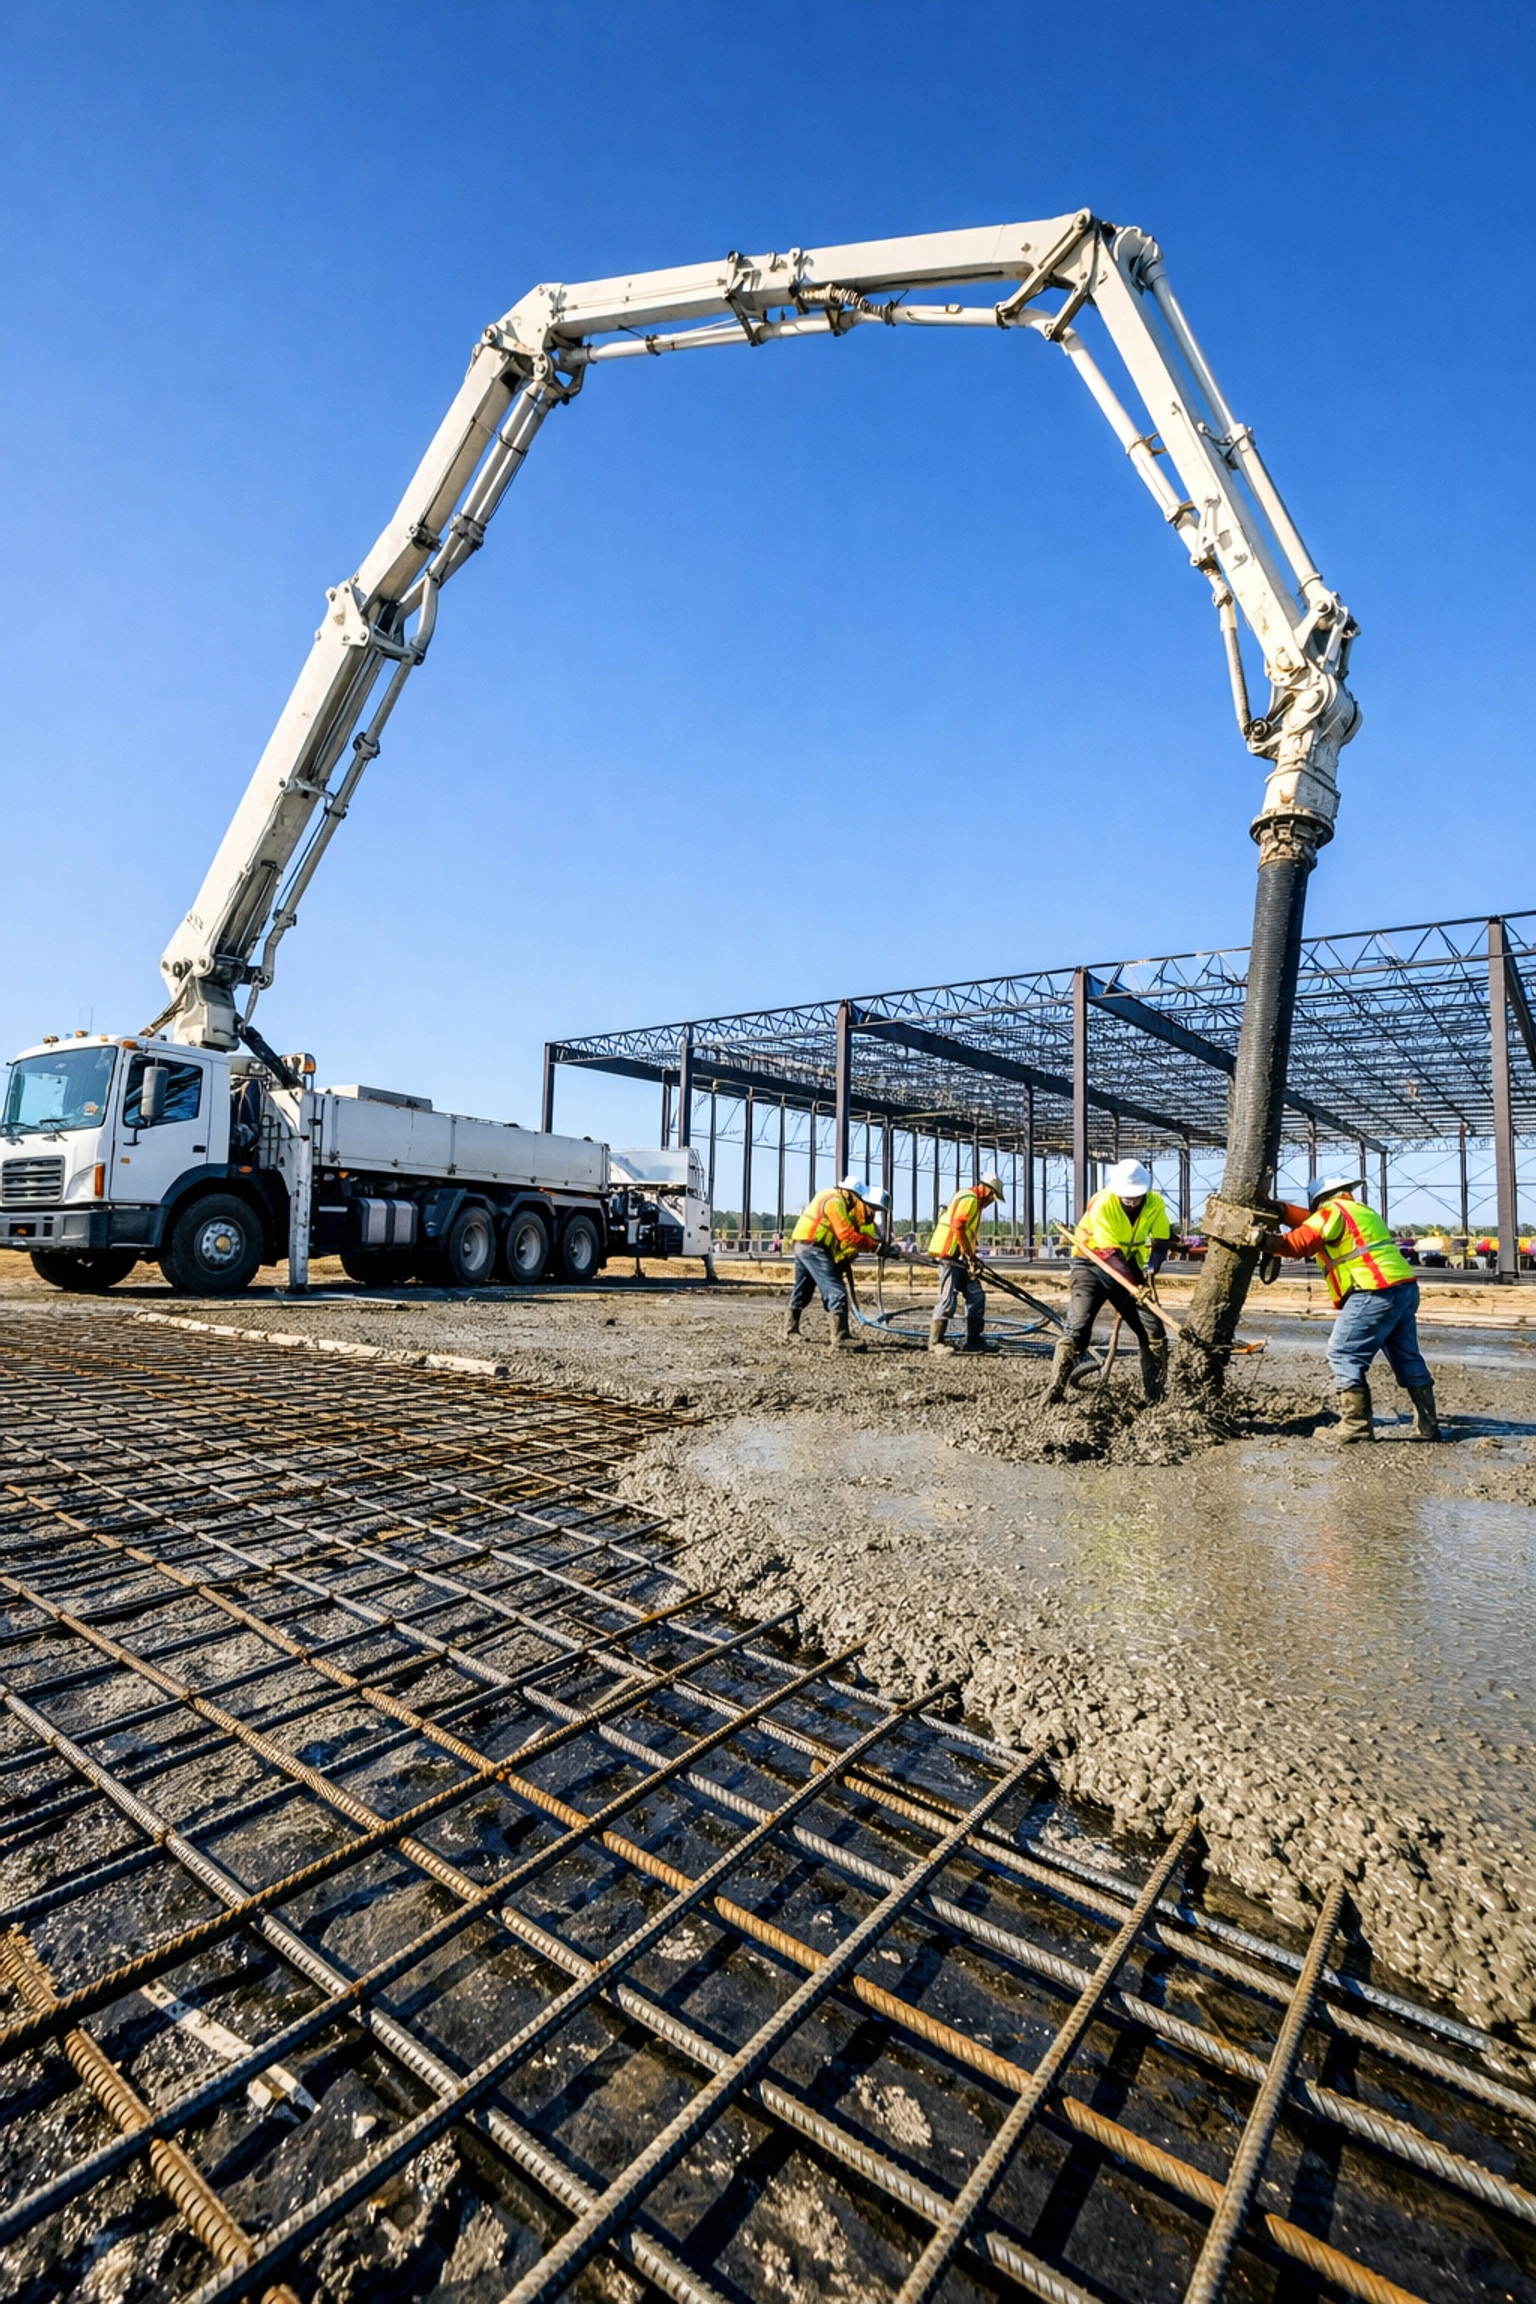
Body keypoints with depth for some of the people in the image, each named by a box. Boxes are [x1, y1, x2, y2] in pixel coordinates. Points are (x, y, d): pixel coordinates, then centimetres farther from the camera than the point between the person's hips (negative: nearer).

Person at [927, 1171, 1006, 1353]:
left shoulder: (975, 1201, 21)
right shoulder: (969, 1198, -12)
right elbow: (957, 1227, -21)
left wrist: (971, 1257, 11)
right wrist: (969, 1256, -17)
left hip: (961, 1258, 11)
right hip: (951, 1255, -11)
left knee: (976, 1296, 8)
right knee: (948, 1298, -10)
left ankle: (973, 1341, 13)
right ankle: (935, 1342, -4)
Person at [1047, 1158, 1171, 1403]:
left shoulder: (1155, 1204, -11)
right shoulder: (1102, 1204, -26)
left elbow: (1161, 1241, -6)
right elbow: (1110, 1254, -29)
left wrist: (1152, 1267, -27)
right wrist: (1134, 1287, -39)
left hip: (1128, 1268, 5)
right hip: (1092, 1266, -5)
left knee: (1154, 1332, 1)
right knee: (1078, 1330, -17)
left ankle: (1157, 1397, 14)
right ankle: (1054, 1394, -12)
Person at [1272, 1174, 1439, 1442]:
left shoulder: (1332, 1211, -2)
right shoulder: (1362, 1210, 25)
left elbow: (1299, 1243, -11)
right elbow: (1309, 1220, 26)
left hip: (1376, 1293, -10)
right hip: (1405, 1288, 10)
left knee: (1343, 1354, -5)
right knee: (1407, 1358, 16)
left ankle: (1356, 1427, -6)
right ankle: (1428, 1426, 22)